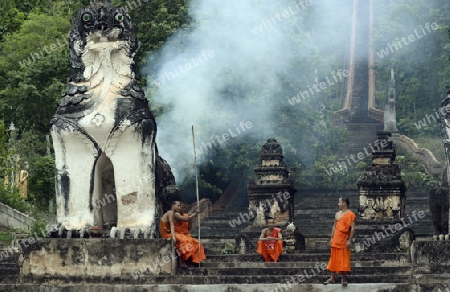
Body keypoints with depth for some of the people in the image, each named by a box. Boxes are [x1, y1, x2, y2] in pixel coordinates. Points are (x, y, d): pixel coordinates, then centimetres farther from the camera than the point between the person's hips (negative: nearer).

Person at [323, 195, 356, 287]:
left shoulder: (350, 214, -6)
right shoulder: (337, 214, 14)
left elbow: (352, 228, -11)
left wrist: (349, 240, -17)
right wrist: (332, 238, 13)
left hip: (344, 240, -6)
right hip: (336, 240, 6)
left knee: (344, 259, -3)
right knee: (334, 258, 7)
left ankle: (344, 279, 3)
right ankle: (332, 278, 12)